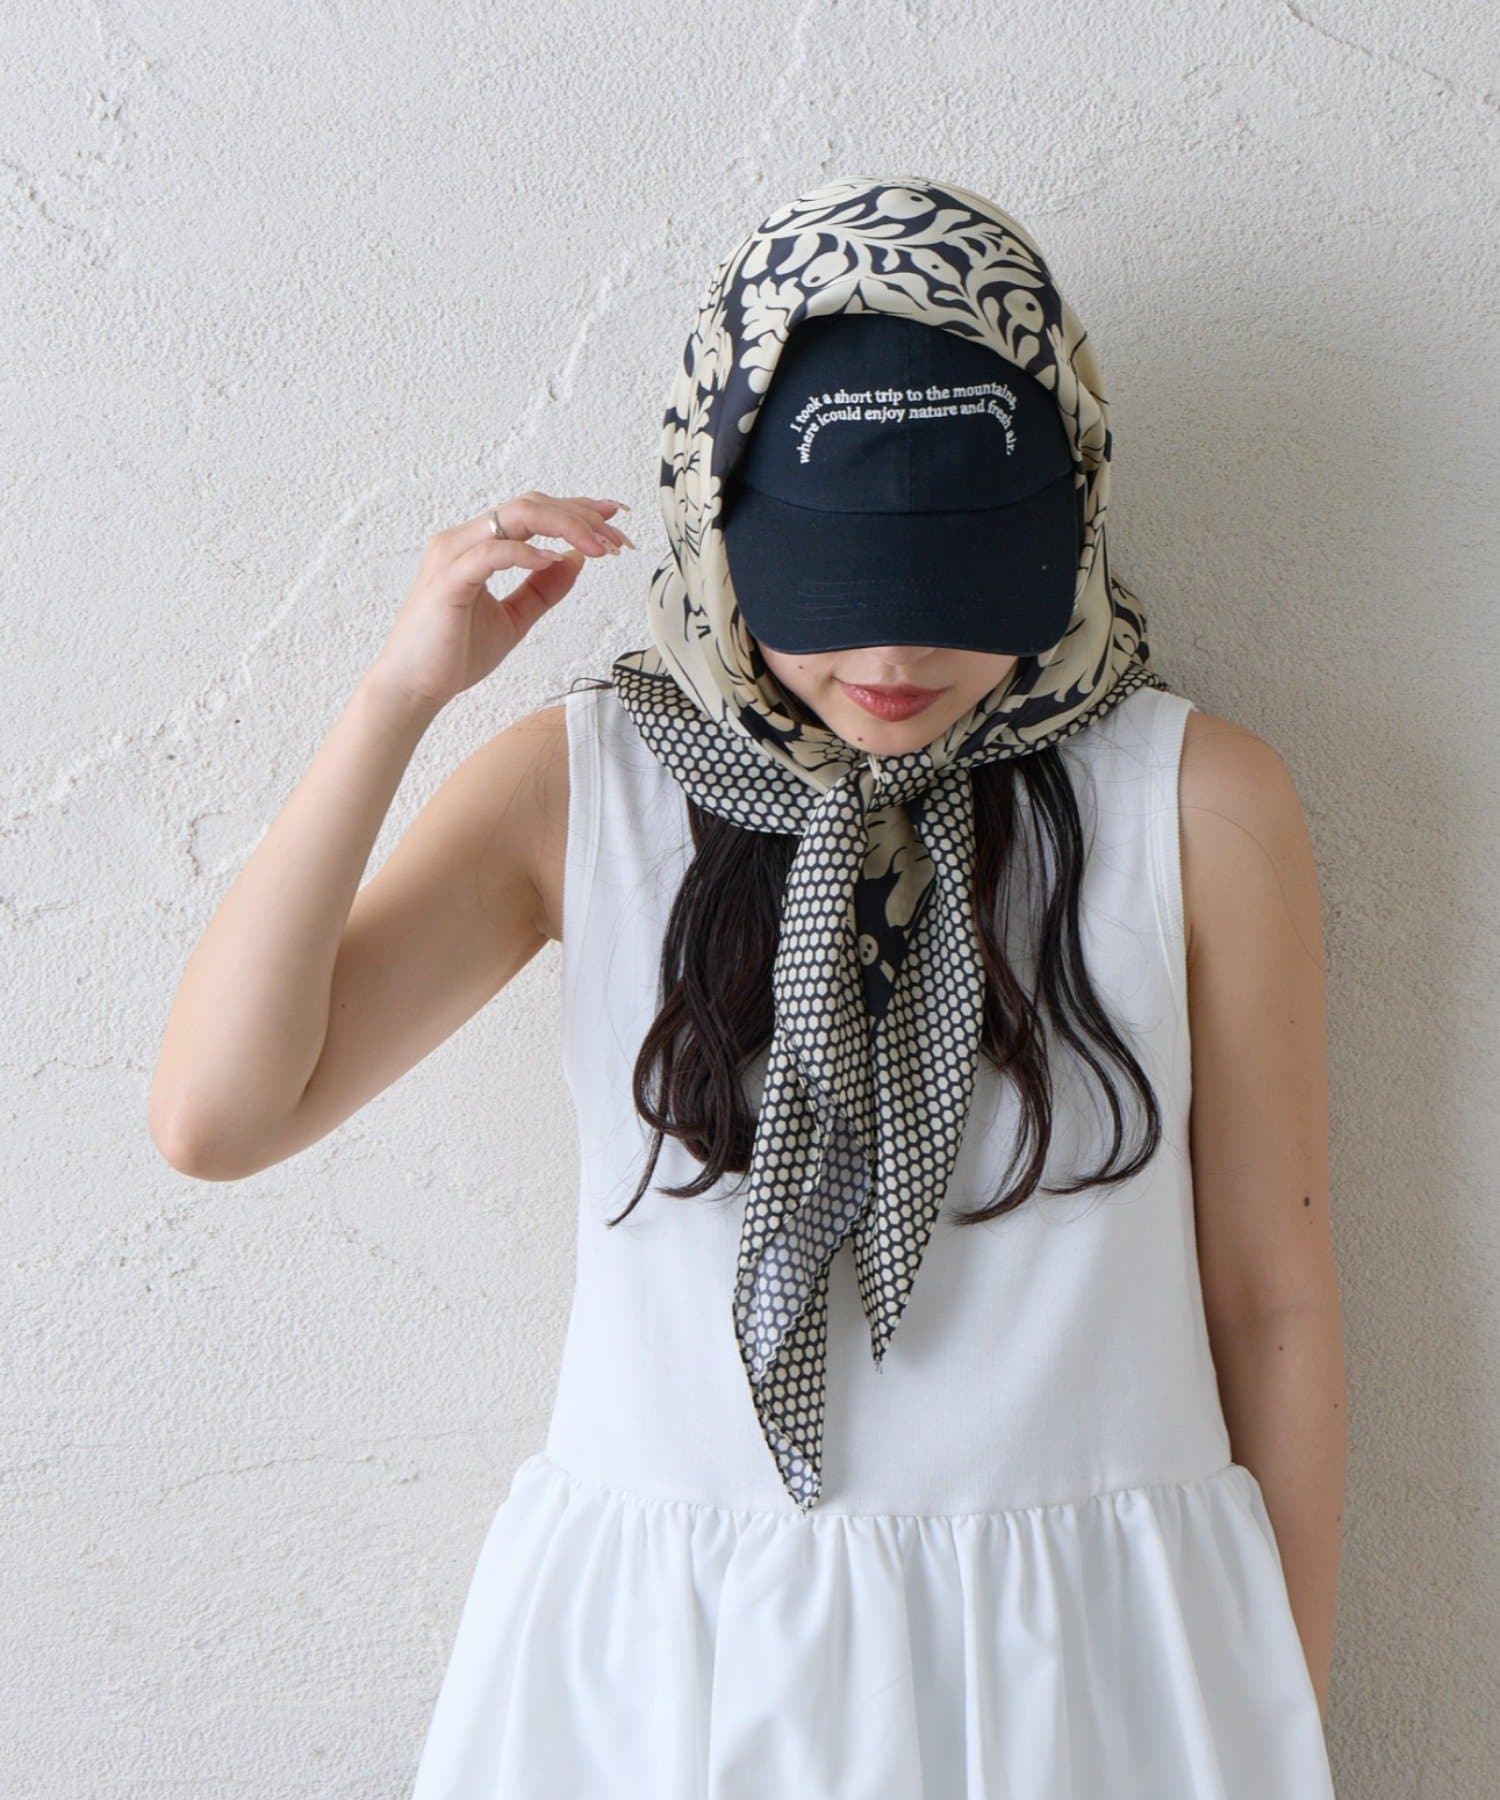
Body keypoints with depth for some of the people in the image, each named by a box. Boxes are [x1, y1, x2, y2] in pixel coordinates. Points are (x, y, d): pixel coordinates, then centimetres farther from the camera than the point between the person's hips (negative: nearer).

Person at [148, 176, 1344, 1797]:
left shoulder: (1199, 806, -8)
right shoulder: (578, 785, -4)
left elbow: (1272, 1301, -2)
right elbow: (215, 1115, -14)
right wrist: (399, 696, -19)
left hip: (1080, 1665, 0)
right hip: (651, 1667, 1)